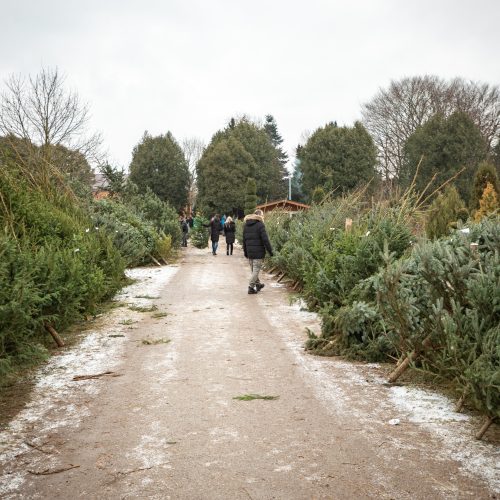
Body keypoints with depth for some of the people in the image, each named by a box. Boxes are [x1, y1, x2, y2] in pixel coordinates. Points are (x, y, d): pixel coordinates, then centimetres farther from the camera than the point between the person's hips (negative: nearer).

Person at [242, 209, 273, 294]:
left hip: (249, 252, 7)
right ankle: (251, 287, -3)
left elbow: (244, 240, 15)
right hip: (258, 252, -7)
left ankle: (258, 284, 31)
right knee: (256, 270, -1)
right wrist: (270, 251, -7)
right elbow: (265, 239, -14)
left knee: (253, 270, 17)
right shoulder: (260, 225, -10)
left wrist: (245, 252, 21)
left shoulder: (246, 225, 11)